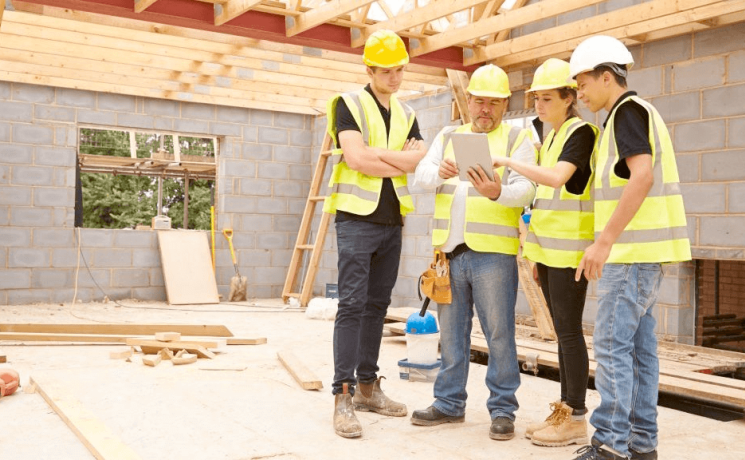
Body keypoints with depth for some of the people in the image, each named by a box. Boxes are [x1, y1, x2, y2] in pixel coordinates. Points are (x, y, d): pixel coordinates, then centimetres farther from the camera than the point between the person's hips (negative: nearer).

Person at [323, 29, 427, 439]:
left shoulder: (407, 114, 15)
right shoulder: (350, 103, -2)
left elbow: (421, 161, -1)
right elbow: (355, 159, -17)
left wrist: (375, 153, -11)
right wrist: (401, 160, -6)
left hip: (392, 223, 6)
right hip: (357, 219, -6)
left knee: (377, 305, 10)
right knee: (352, 305, -9)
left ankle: (367, 387, 20)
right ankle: (343, 396, -6)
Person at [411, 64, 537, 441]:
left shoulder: (518, 139, 4)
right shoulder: (448, 136, 17)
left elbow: (526, 189, -10)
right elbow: (421, 175, 4)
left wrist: (497, 192, -31)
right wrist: (440, 173, -20)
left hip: (493, 253, -4)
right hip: (449, 250, 4)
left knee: (499, 333, -1)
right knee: (451, 332, 11)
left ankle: (503, 409, 11)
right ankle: (450, 403, 23)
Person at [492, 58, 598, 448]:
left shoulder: (581, 132, -8)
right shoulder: (551, 137, 18)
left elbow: (557, 178, -26)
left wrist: (508, 161, -23)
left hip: (570, 249, -9)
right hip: (549, 248, 9)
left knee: (569, 330, -5)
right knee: (562, 330, 11)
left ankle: (576, 418, 4)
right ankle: (564, 410, 19)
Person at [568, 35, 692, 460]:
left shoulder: (628, 110, -9)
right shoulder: (639, 113, 21)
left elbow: (643, 176, -22)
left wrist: (604, 240, -24)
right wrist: (609, 241, 20)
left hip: (632, 250, -10)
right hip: (643, 250, 10)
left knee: (612, 344, -8)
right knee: (640, 345, 11)